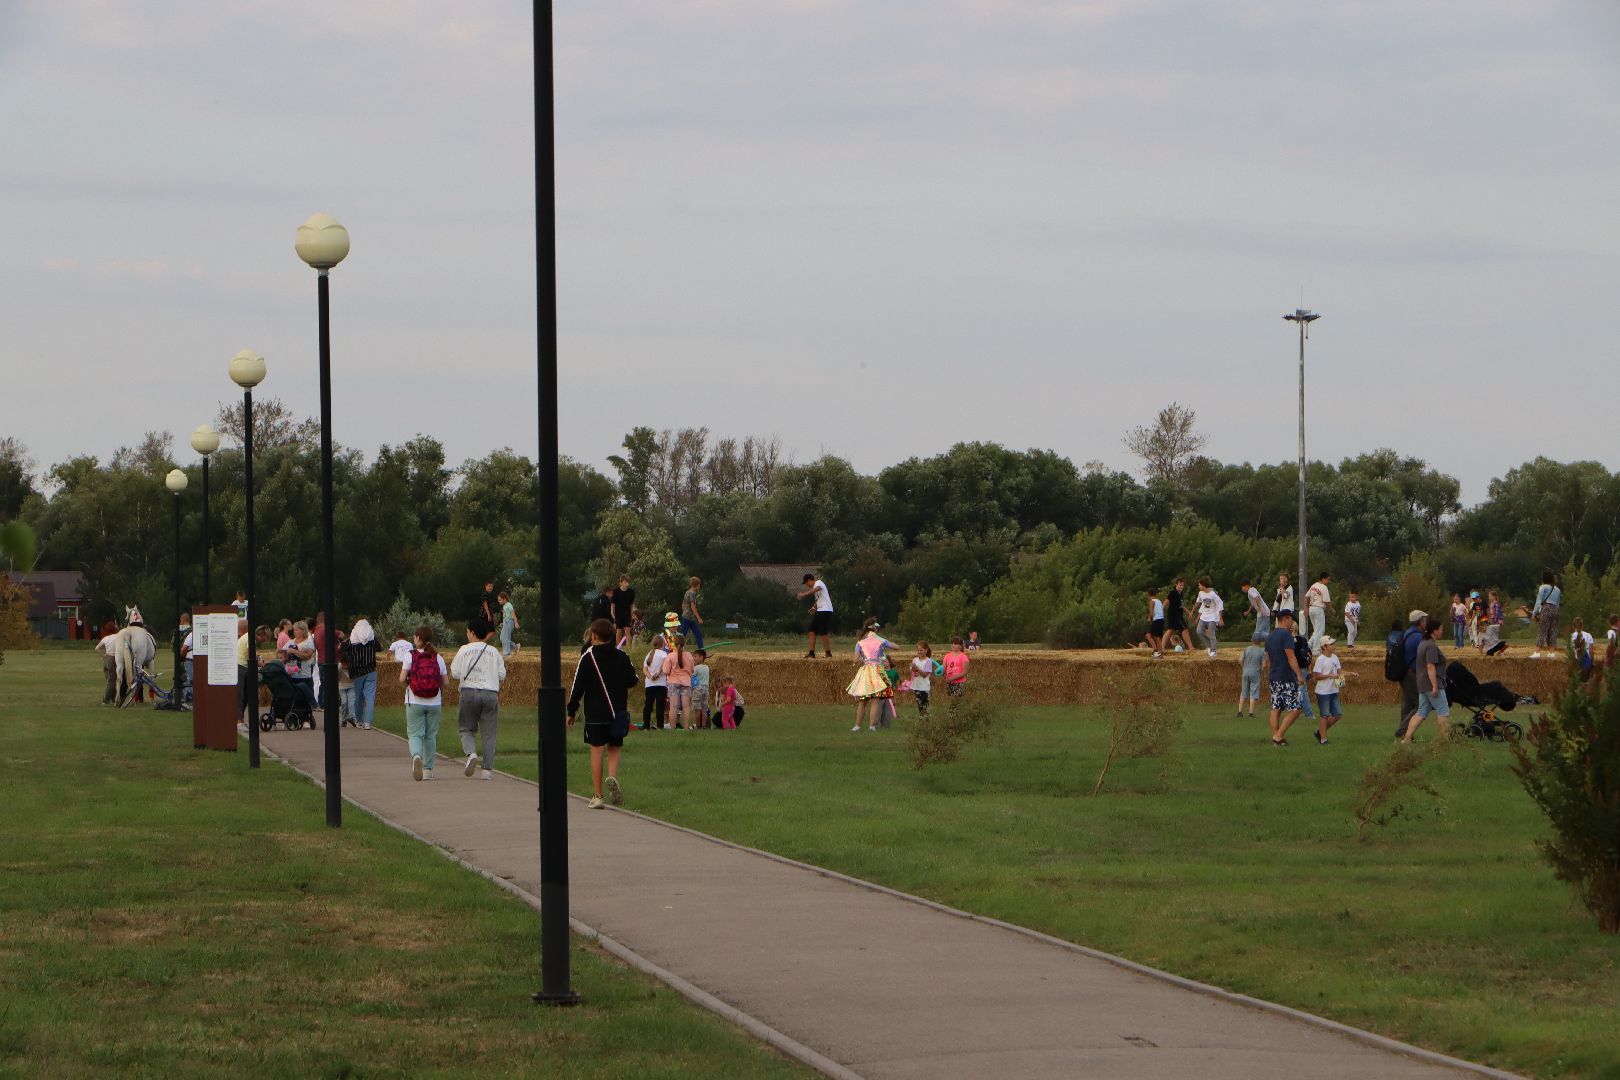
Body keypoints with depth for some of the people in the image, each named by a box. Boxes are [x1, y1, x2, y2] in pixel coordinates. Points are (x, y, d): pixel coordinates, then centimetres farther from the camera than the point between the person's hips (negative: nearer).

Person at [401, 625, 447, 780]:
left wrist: (408, 683, 11)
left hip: (414, 702, -2)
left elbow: (402, 679, -11)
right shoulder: (438, 658, 0)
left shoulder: (411, 656, -6)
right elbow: (445, 682, 0)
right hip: (434, 703, 2)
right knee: (431, 736, 13)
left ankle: (416, 755, -28)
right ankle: (428, 770, 16)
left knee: (415, 734, 2)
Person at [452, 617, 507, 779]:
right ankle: (487, 769, 0)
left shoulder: (464, 650, 1)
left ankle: (471, 753, -16)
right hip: (491, 694, 2)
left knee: (466, 729, 12)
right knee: (489, 733, 5)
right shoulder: (494, 653, 7)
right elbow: (502, 676, 7)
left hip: (469, 692, -2)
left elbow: (455, 673, 2)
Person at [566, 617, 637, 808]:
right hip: (617, 712, 2)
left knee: (596, 751, 0)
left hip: (595, 714, -2)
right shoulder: (622, 657, 2)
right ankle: (612, 777, -17)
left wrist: (572, 711, 3)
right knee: (614, 749, 13)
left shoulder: (588, 658, -5)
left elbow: (578, 686, -5)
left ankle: (597, 796, -1)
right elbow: (632, 681, 6)